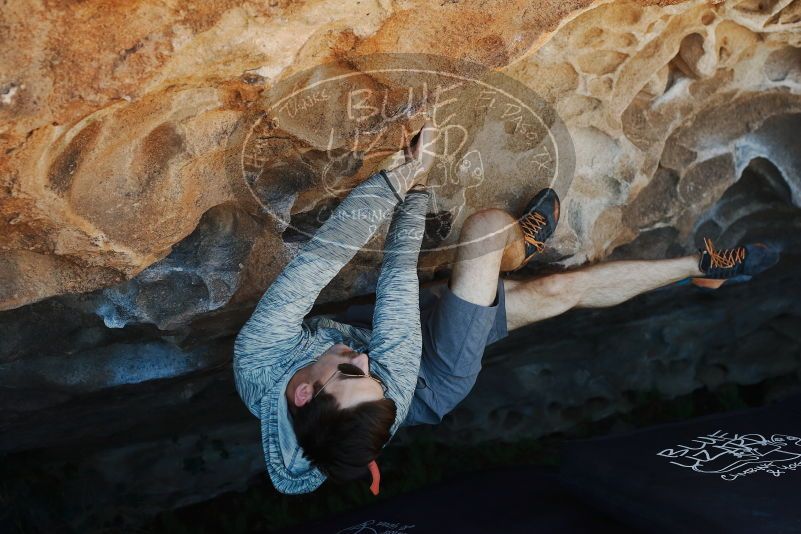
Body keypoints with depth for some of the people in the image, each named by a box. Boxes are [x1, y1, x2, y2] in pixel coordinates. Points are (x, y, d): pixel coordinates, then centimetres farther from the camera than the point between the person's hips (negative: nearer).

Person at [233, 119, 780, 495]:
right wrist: (415, 188, -24)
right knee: (489, 225, -19)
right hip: (435, 374, -4)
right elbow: (399, 284, -35)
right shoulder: (401, 393, -46)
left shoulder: (256, 358, -41)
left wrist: (402, 173, -36)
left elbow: (324, 255, -39)